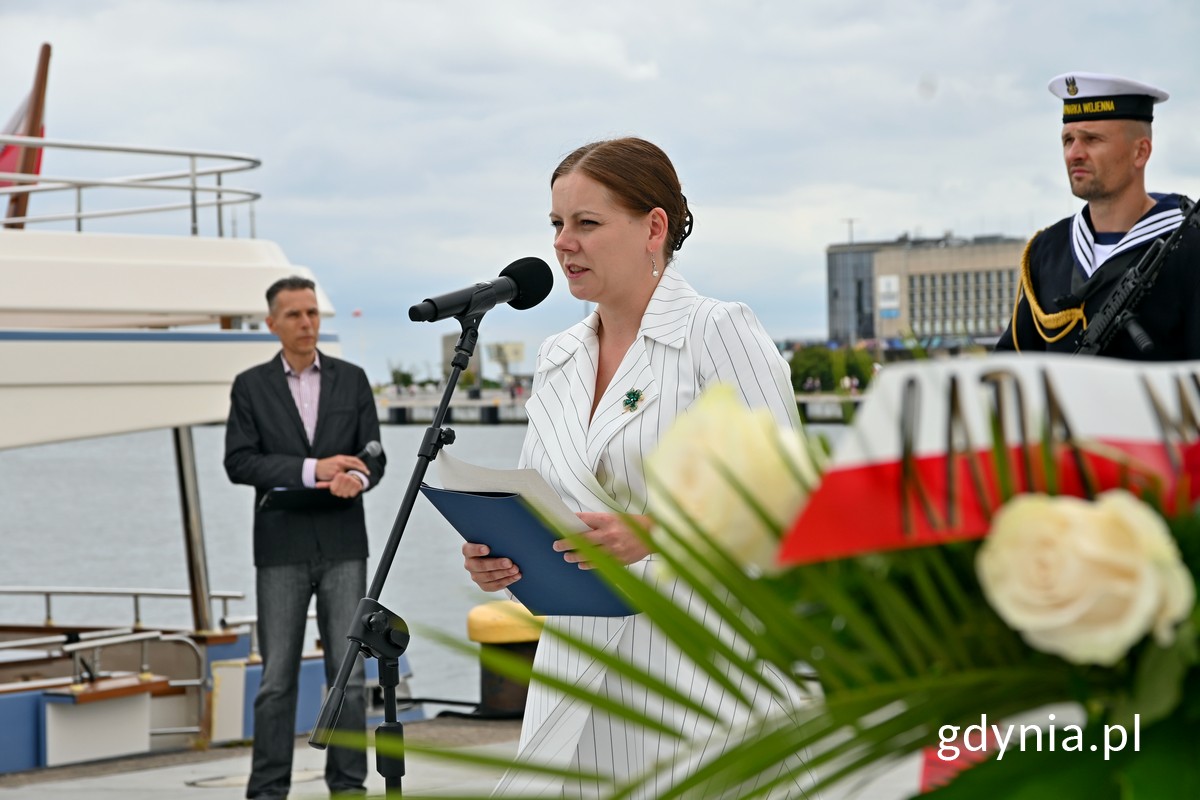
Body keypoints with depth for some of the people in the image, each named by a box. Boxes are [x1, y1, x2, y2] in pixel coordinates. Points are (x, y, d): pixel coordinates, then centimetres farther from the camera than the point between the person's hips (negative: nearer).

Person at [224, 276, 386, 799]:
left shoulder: (351, 380, 6)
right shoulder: (251, 386, 2)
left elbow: (372, 457, 3)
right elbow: (239, 463, -8)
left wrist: (355, 479, -22)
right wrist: (312, 470, -20)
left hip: (343, 546, 1)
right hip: (281, 548, -1)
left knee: (349, 671, 0)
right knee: (278, 675, 1)